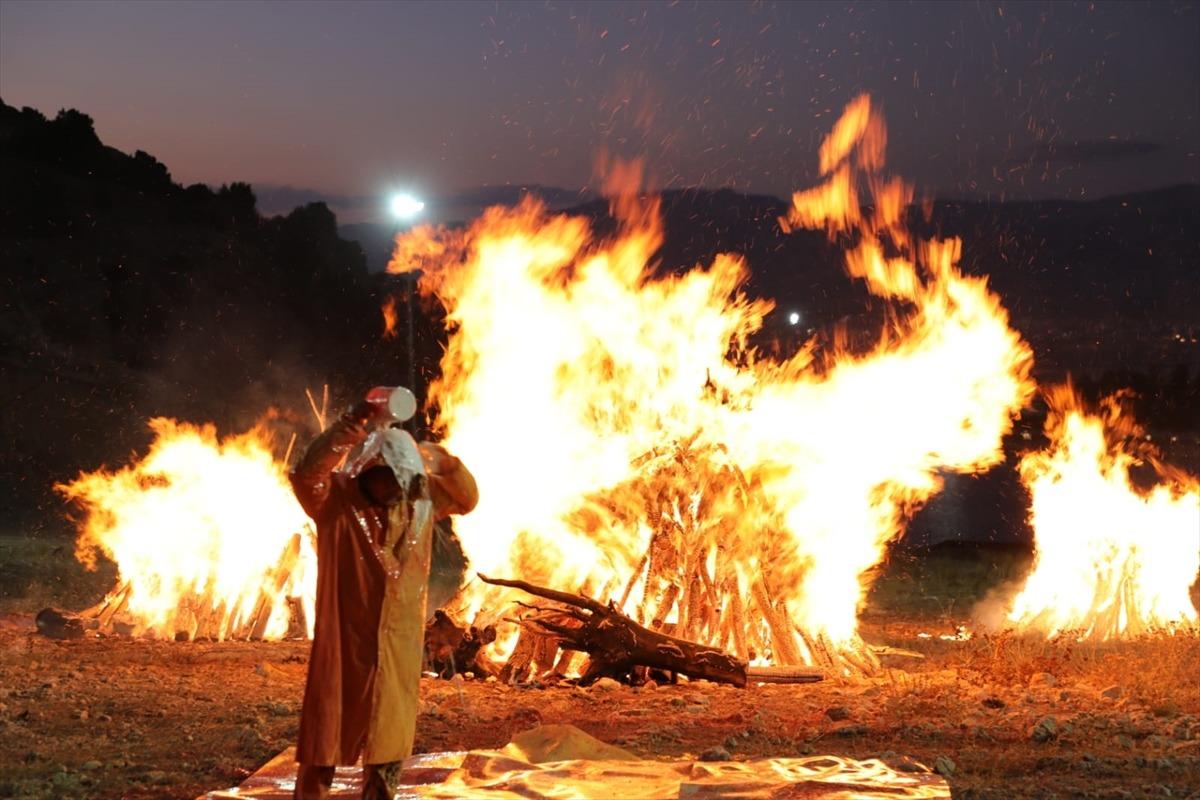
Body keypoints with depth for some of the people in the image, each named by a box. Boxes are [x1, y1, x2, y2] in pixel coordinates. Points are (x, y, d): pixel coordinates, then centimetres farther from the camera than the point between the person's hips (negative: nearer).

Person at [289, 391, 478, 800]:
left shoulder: (421, 500, 1)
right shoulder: (337, 502, -15)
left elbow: (467, 498, 12)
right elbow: (307, 474, -33)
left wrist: (444, 462, -10)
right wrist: (353, 425, -46)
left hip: (399, 647, 5)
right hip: (345, 642, -4)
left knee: (389, 744, 15)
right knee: (325, 740, 2)